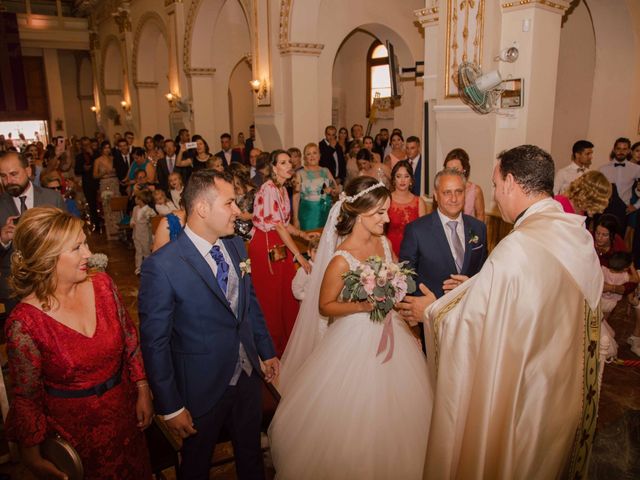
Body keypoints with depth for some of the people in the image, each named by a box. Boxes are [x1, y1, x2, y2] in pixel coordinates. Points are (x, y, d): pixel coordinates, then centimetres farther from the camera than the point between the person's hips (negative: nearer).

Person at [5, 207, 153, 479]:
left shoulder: (102, 285, -12)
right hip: (73, 430, -3)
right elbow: (27, 396, -13)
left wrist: (143, 392, -1)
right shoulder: (24, 322, -23)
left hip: (124, 413, 4)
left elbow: (130, 339, -2)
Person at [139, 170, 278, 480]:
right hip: (203, 388, -5)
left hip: (248, 376, 5)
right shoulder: (161, 266, -25)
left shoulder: (236, 246, -4)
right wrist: (170, 407, -13)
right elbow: (154, 343, -18)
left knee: (251, 453, 27)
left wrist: (267, 351, 13)